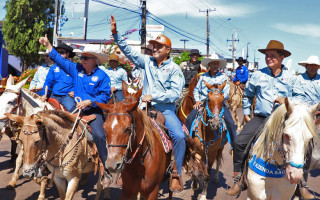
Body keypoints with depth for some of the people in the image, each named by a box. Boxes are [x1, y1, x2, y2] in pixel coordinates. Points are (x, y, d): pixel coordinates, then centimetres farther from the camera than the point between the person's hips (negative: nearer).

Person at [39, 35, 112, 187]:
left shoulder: (102, 76, -6)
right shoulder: (76, 69, 8)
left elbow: (105, 95, -9)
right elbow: (59, 59, 16)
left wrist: (89, 102, -18)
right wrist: (48, 45, 16)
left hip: (94, 111, -5)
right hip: (77, 109, 6)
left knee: (99, 135, -25)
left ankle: (107, 170, -16)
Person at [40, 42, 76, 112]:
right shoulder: (53, 68, 16)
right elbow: (48, 82, 14)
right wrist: (44, 94, 1)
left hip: (67, 96, -4)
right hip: (54, 96, 5)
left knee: (72, 109, -31)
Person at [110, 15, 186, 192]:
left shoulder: (174, 69, -3)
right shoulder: (147, 61, 8)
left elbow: (175, 93, -12)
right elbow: (128, 51, 7)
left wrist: (154, 96, -20)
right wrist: (115, 34, -3)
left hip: (165, 110, -3)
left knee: (179, 136, -25)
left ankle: (176, 175, -9)